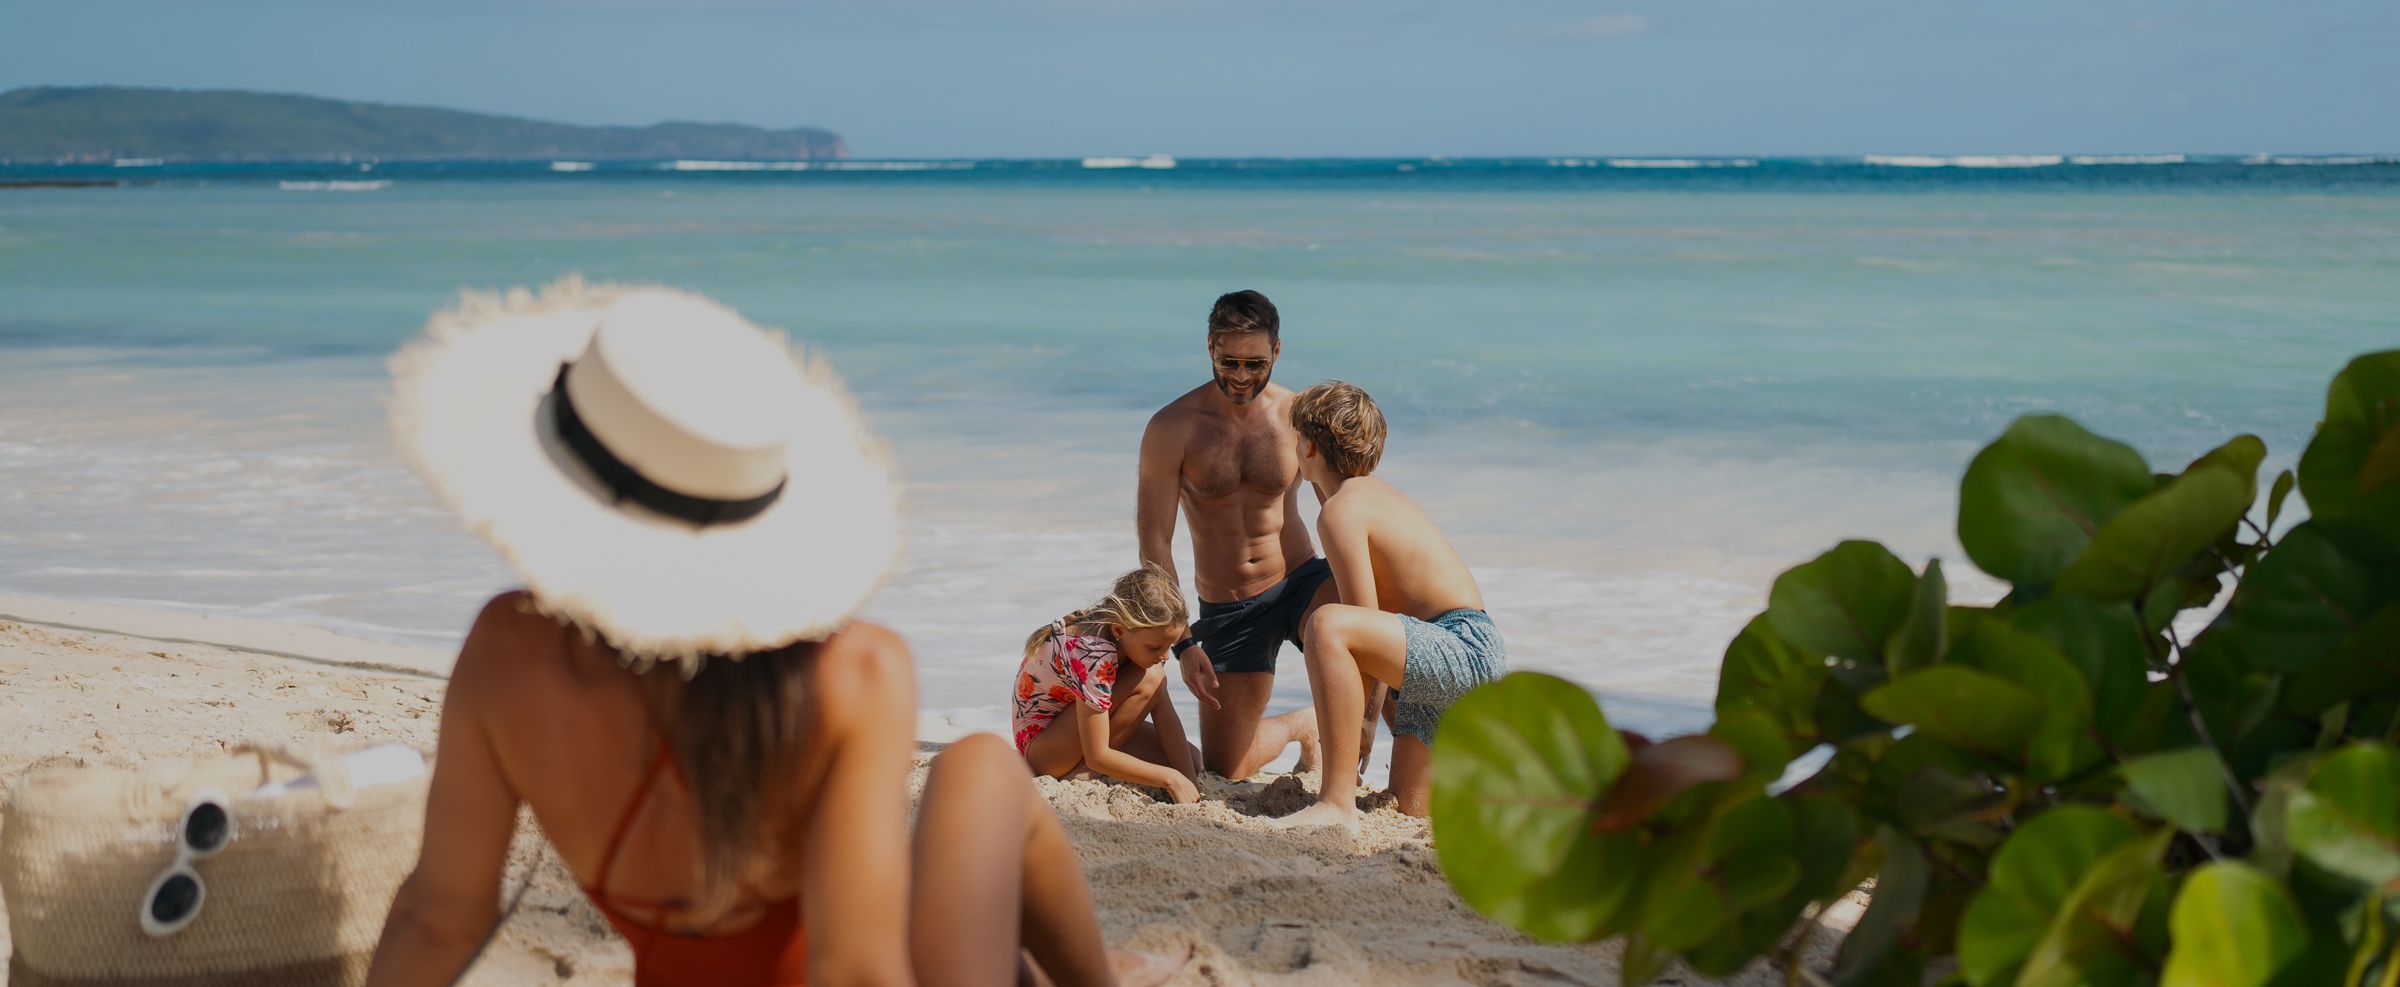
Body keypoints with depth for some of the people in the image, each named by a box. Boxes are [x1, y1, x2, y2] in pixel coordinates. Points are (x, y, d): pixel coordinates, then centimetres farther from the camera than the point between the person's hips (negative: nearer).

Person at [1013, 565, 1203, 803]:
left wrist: (1192, 784, -20)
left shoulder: (1142, 636, -12)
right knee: (1147, 680, -27)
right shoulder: (1094, 655, -36)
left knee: (1192, 760, -3)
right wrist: (1172, 779, -29)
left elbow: (1165, 716, -12)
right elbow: (1097, 756, -32)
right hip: (1039, 746, -9)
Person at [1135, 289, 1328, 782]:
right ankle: (1303, 725, 36)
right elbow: (1154, 542, -9)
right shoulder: (1172, 429, -11)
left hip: (1302, 581, 0)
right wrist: (1183, 643, -15)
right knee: (1225, 770, 4)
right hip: (1227, 609, 0)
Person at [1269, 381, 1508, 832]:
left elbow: (1365, 619, -15)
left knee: (1328, 625, -32)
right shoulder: (1377, 491, 19)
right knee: (1410, 808, 18)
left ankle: (1339, 804, -35)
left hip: (1466, 652, -10)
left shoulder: (1341, 511, -10)